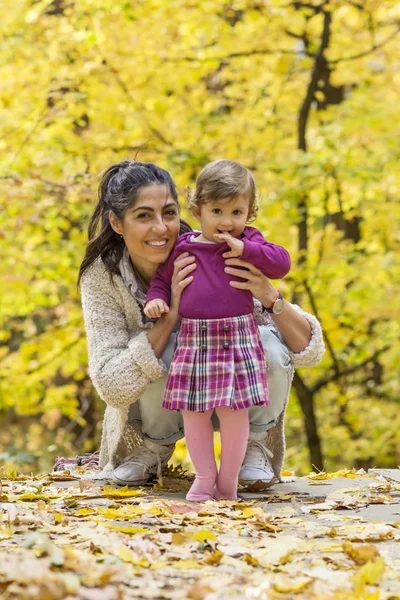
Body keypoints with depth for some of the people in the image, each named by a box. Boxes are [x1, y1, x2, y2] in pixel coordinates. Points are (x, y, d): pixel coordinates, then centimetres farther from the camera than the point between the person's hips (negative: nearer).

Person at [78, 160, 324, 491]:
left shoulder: (214, 259, -25)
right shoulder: (102, 277, -21)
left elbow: (311, 350, -23)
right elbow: (112, 388, -29)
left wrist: (270, 298, -44)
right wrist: (171, 314, -38)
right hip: (158, 406, 0)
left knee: (270, 344, -30)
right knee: (170, 348, -32)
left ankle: (253, 443, -3)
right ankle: (154, 449, -3)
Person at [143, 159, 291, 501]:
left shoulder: (250, 244, 4)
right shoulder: (184, 247, 9)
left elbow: (281, 263, -9)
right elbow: (162, 278, 20)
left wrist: (244, 249, -16)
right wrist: (156, 299, 0)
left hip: (238, 338, -2)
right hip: (194, 338, 2)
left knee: (234, 410, -4)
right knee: (193, 409, 2)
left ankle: (228, 481, 11)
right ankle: (204, 476, 17)